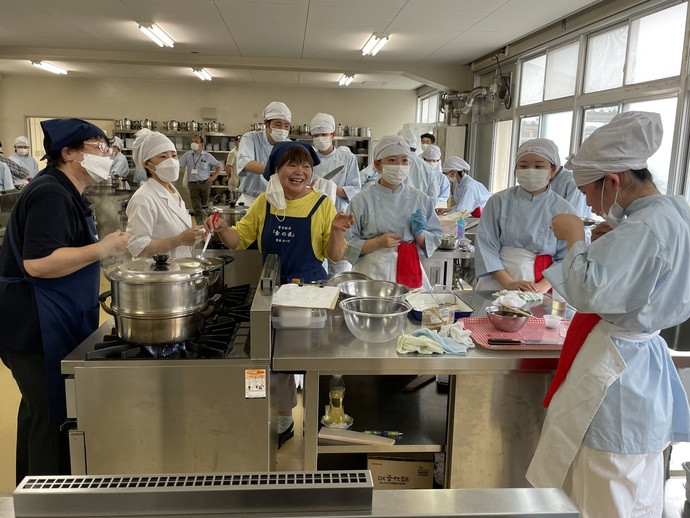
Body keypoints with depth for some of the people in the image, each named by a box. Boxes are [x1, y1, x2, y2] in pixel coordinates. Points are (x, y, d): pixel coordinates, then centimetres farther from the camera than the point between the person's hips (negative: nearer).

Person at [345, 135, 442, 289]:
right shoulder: (362, 200, -5)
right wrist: (378, 243, -17)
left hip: (410, 271, 3)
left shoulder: (421, 199, 4)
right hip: (374, 273, -2)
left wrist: (419, 233, -10)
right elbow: (348, 245, -4)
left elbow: (435, 239, 10)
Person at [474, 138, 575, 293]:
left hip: (541, 288, 0)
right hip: (498, 282, 0)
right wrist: (509, 283, -11)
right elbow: (486, 245, -2)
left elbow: (565, 258, 3)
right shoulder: (499, 201, 2)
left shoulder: (563, 210, 3)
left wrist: (542, 286, -12)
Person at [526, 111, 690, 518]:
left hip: (613, 369, -10)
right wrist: (612, 240, 3)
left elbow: (589, 292, -30)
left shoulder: (645, 227, -25)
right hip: (646, 362, 10)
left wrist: (575, 237, -18)